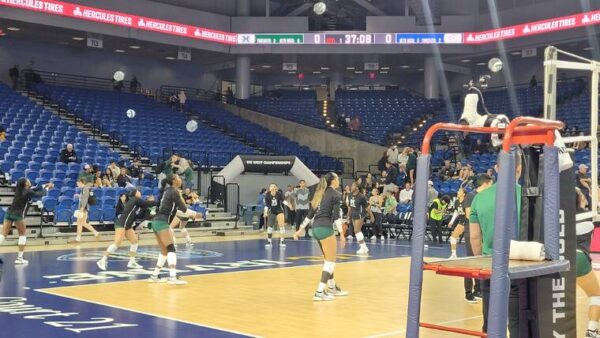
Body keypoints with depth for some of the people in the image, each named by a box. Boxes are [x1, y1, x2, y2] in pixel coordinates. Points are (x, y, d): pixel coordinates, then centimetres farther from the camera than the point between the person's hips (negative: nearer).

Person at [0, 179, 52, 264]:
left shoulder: (19, 189, 15)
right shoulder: (28, 192, -7)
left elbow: (34, 190, 28)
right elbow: (40, 194, 6)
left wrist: (44, 186, 30)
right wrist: (46, 188, 23)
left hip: (9, 212, 6)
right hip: (18, 214, -6)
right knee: (23, 234, 10)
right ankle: (19, 258, 8)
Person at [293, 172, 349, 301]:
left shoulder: (321, 193, 20)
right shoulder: (336, 194, -3)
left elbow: (310, 213, 19)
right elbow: (336, 215, -12)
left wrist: (301, 229, 21)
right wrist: (341, 233, -13)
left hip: (316, 228, 8)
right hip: (325, 228, -8)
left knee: (328, 259, 21)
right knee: (330, 261, -4)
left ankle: (332, 288, 31)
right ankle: (319, 292, -11)